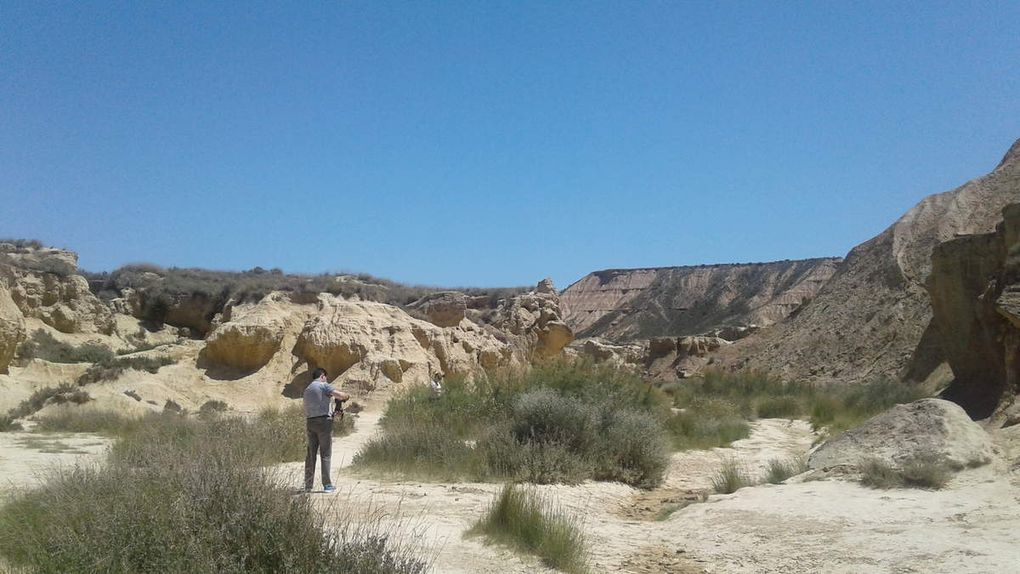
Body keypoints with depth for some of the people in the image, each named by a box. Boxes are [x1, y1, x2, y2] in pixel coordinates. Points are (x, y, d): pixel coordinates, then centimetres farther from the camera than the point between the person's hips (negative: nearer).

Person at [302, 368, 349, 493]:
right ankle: (327, 485, -1)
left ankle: (308, 486, 11)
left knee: (310, 454, 10)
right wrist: (346, 396, 6)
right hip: (324, 421, -6)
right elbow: (340, 395, -15)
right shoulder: (324, 385, -3)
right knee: (325, 454, -2)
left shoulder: (307, 390, 19)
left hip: (310, 422, 6)